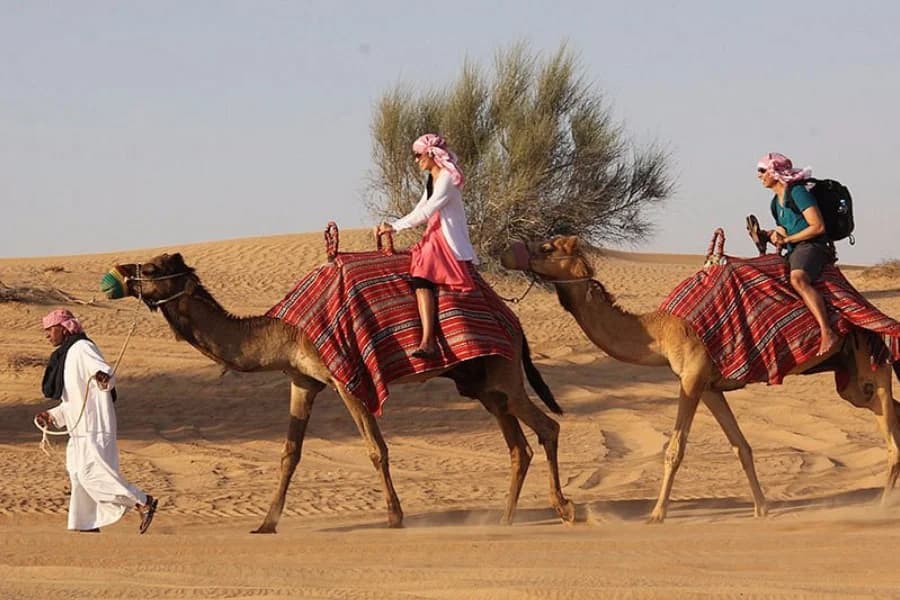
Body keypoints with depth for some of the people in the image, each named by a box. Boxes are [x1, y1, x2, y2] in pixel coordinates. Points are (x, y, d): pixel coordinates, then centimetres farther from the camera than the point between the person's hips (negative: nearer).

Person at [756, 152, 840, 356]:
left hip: (811, 247, -11)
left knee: (798, 279, -38)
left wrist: (787, 239, -10)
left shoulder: (797, 193, -9)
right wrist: (770, 235, 2)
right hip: (793, 253, 11)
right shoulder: (776, 201, 19)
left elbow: (818, 227, -15)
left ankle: (828, 333, -50)